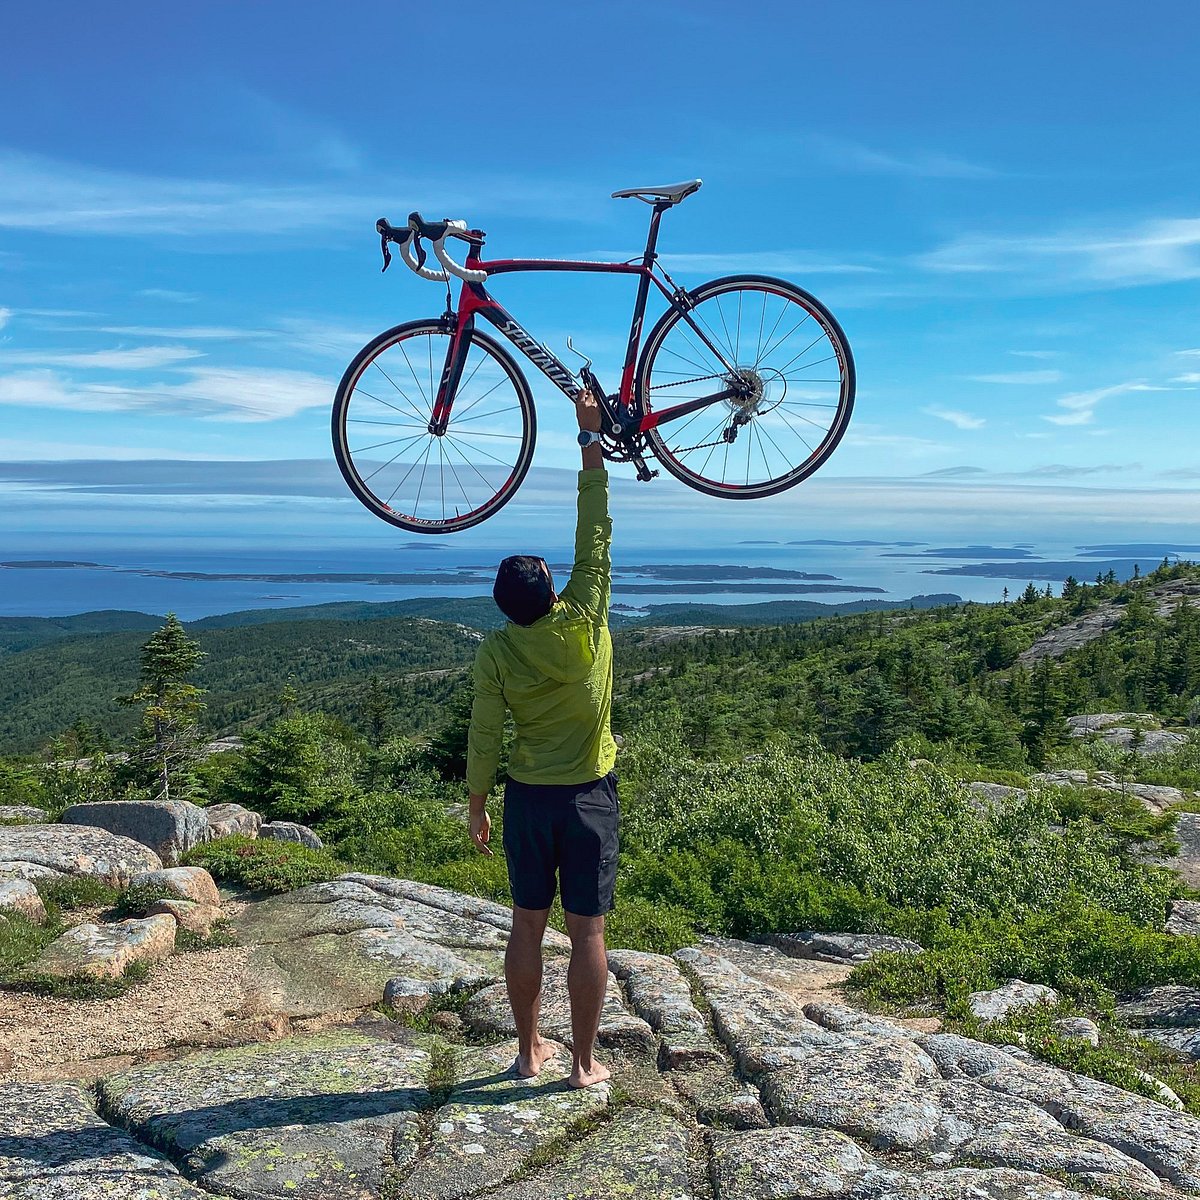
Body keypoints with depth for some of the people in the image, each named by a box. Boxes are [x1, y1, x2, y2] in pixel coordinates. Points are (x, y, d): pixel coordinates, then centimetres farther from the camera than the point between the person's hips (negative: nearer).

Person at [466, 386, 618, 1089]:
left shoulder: (497, 653, -9)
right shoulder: (584, 624, -14)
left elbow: (484, 738, -4)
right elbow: (595, 535, -9)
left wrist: (477, 808, 8)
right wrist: (591, 438, -3)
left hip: (528, 798, 2)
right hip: (590, 798, -2)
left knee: (528, 926, 14)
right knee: (588, 933, 7)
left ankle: (531, 1051, 26)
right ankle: (585, 1062, 16)